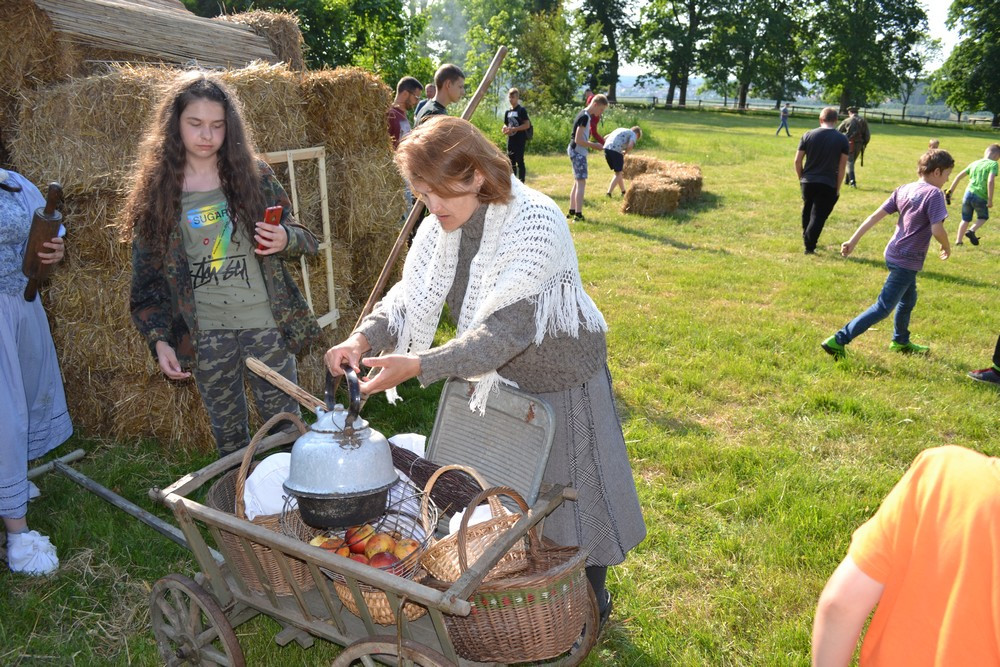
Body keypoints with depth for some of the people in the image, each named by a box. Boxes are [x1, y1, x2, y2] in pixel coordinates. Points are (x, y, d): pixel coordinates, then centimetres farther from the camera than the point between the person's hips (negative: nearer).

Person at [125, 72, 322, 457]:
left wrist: (286, 239, -17)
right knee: (228, 438, 13)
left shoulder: (255, 177, 1)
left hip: (265, 325, 0)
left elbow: (304, 239, 6)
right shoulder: (156, 194, 1)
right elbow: (147, 278, 4)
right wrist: (159, 340, -4)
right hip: (205, 337, 1)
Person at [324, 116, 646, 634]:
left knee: (571, 494, 11)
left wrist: (418, 367, -41)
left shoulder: (534, 222, -31)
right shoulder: (445, 223, -9)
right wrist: (363, 339, -29)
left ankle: (591, 603, 37)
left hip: (561, 378, -6)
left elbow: (506, 332, -36)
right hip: (501, 378, 7)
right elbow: (410, 296, -9)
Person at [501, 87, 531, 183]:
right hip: (510, 140, 7)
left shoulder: (522, 110, -6)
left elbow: (527, 125, -12)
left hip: (519, 140, -7)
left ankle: (521, 182, -5)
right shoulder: (507, 112, 14)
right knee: (511, 162, 9)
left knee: (519, 161, -7)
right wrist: (504, 129, -2)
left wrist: (513, 129, -18)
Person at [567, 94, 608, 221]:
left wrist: (592, 144, 9)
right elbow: (578, 140, -22)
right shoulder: (585, 117, -18)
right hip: (578, 153, -10)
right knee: (581, 183, -8)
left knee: (577, 182, 16)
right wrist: (594, 146, -13)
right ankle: (578, 215, -8)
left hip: (575, 151, 10)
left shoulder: (584, 115, 12)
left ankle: (572, 211, 22)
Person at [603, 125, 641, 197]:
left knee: (618, 172, 21)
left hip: (606, 148, 7)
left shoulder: (620, 129, 30)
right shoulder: (633, 134, 9)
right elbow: (630, 146, -12)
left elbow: (606, 137, 26)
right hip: (616, 151, -7)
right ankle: (609, 193, -7)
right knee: (618, 173, 6)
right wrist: (625, 152, 8)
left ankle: (623, 191, 32)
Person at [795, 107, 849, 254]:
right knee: (819, 215, 2)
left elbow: (797, 161, 0)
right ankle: (809, 246, -6)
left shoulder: (808, 135, 0)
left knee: (807, 212, 20)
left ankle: (807, 239, 34)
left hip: (808, 182, 2)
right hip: (829, 184, -2)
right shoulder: (842, 139, -3)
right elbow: (842, 166, -4)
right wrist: (838, 187, 2)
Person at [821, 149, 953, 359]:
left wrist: (853, 240, 2)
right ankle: (838, 340, -8)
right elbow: (937, 230, -23)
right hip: (907, 261, -9)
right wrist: (946, 248, -3)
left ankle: (901, 341, 44)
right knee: (883, 308, -4)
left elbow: (875, 216, 2)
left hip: (894, 254, 9)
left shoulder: (903, 189, 6)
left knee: (908, 300, 27)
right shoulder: (933, 194, -16)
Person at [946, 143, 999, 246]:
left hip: (968, 194, 5)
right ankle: (972, 231, -3)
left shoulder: (975, 163, 12)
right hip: (980, 197, -5)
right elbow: (990, 181, -19)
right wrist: (990, 200, -15)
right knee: (983, 217, 21)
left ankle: (958, 241, 22)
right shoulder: (993, 164, -6)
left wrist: (950, 191, 19)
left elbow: (959, 176, 12)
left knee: (966, 219, 21)